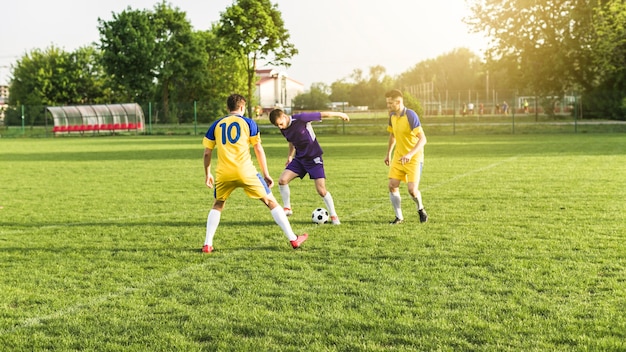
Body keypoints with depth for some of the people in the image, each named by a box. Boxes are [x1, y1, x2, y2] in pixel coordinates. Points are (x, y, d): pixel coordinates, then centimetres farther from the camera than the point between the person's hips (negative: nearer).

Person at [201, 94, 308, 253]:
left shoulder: (216, 125, 14)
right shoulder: (248, 122, 7)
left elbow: (207, 153, 14)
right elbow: (258, 150, 6)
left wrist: (207, 174, 25)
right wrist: (266, 174, 11)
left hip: (223, 174, 2)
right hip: (246, 173, -2)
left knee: (217, 205, 24)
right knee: (271, 202, 9)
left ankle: (207, 244, 13)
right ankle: (293, 239, 10)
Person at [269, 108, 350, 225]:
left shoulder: (301, 119, -23)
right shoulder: (284, 130, -3)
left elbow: (322, 114, -12)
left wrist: (340, 114, -1)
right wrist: (290, 156, 24)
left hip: (314, 158, -5)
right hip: (299, 158, 6)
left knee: (321, 190, -9)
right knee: (282, 180, -12)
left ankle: (334, 216, 9)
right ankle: (287, 208, 7)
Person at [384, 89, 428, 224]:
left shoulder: (410, 115, -21)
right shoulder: (392, 116, 2)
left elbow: (423, 139, -26)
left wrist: (410, 154, -37)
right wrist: (388, 153, 22)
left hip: (414, 158, -6)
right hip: (398, 157, 7)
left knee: (412, 189, -14)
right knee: (392, 186, -5)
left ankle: (420, 209, 18)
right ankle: (399, 217, 8)